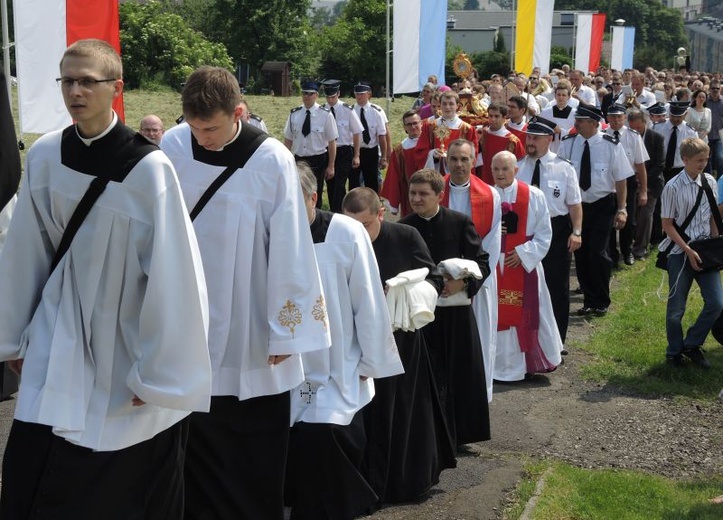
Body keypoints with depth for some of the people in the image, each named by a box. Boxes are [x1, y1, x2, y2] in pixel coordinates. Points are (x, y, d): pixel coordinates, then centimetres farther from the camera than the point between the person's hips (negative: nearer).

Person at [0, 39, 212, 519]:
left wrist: (158, 370, -14)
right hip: (61, 344, 4)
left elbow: (172, 275, -17)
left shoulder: (149, 168, -18)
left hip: (129, 342, -3)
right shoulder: (45, 156, -3)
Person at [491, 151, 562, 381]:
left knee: (526, 316, 6)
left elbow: (544, 234, -1)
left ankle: (533, 361, 23)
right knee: (497, 316, 3)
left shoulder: (534, 196, -3)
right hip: (493, 266, 1)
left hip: (524, 266, -1)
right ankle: (500, 364, 14)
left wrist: (523, 253, -11)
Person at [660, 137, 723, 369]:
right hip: (680, 252, -4)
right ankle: (674, 352, 25)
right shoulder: (673, 187, -12)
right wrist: (689, 251, -14)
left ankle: (692, 344, 19)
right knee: (676, 308, 4)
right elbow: (667, 225, -9)